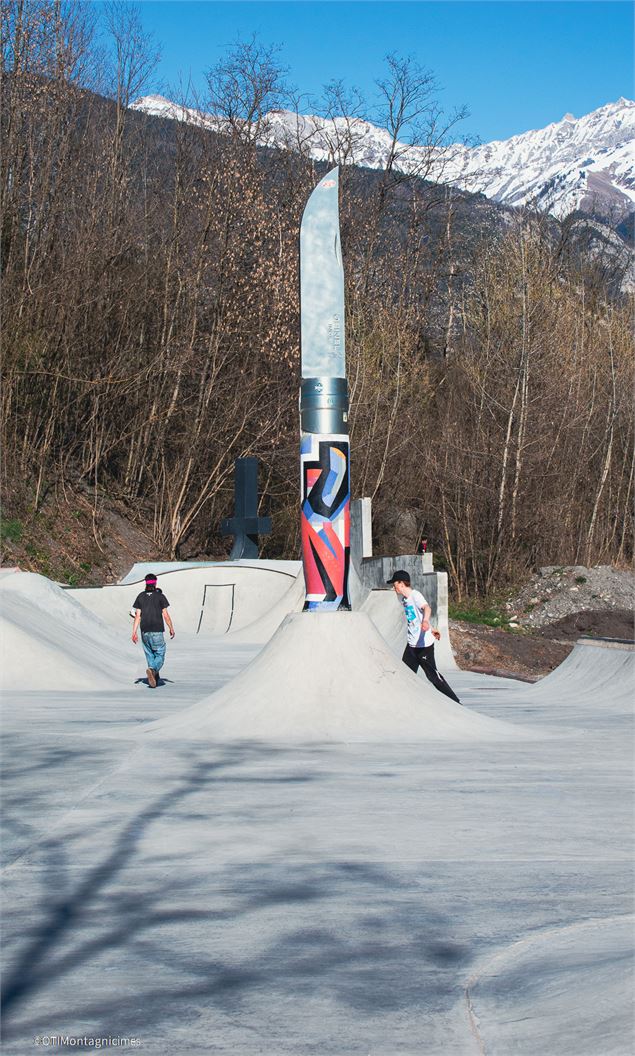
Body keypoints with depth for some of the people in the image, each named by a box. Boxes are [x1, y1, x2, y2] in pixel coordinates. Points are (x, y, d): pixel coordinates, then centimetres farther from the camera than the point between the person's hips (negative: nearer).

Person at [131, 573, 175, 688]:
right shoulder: (160, 596, -3)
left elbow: (137, 616, 1)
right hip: (157, 631, -3)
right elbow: (165, 615, -4)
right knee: (160, 656, 1)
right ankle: (152, 670, -28)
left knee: (150, 656, 15)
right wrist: (171, 629, 9)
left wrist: (134, 632, 1)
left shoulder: (141, 597, 5)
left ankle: (155, 679, 13)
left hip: (145, 631, 3)